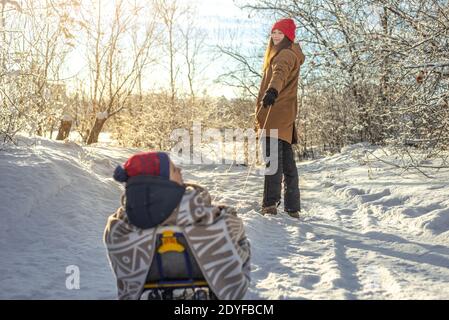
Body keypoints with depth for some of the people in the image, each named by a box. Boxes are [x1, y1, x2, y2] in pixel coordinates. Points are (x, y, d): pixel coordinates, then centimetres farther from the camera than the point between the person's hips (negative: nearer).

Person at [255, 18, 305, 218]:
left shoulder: (286, 54, -5)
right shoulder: (281, 54, 27)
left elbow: (280, 73, -27)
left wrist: (272, 90, -48)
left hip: (277, 111, -11)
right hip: (283, 114, 11)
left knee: (273, 155, -19)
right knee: (287, 161, 10)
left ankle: (271, 204, -26)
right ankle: (292, 208, 15)